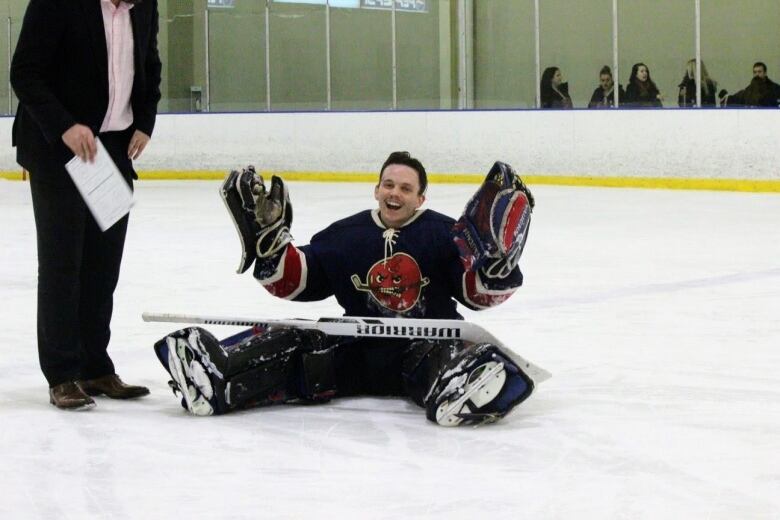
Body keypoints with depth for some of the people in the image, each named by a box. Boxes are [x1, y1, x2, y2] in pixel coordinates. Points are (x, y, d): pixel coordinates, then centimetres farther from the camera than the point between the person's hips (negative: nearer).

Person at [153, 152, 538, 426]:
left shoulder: (443, 234, 0)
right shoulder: (345, 236, 9)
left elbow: (478, 294, -8)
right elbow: (295, 282, 9)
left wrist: (495, 260, -29)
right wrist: (268, 241, -6)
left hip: (426, 342, -2)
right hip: (358, 348, 2)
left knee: (444, 358, -37)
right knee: (296, 345, -20)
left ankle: (458, 391, -72)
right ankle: (216, 377, -42)